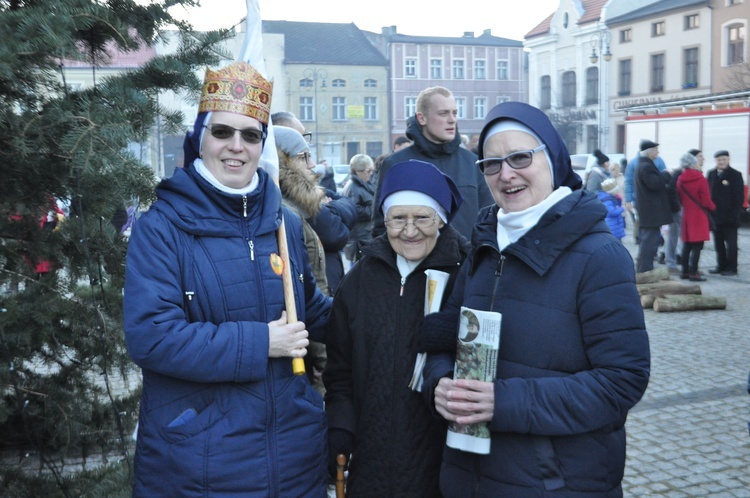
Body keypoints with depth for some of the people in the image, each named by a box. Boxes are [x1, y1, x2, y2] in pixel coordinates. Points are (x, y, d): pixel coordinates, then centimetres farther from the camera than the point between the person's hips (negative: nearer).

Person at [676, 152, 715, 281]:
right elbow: (706, 201, -12)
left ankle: (685, 271, 17)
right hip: (699, 217, -6)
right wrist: (712, 207, 7)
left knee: (686, 245, 13)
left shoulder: (680, 180, 2)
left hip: (686, 216, 6)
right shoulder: (701, 179, -15)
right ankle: (693, 273, -2)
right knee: (697, 246, -2)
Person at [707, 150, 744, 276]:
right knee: (718, 242, 10)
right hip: (715, 215, 4)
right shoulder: (711, 174, 7)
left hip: (730, 217, -4)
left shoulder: (735, 175, -4)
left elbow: (739, 197, -5)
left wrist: (735, 213, -12)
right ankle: (721, 266, 19)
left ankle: (731, 268, 8)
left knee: (731, 243, 2)